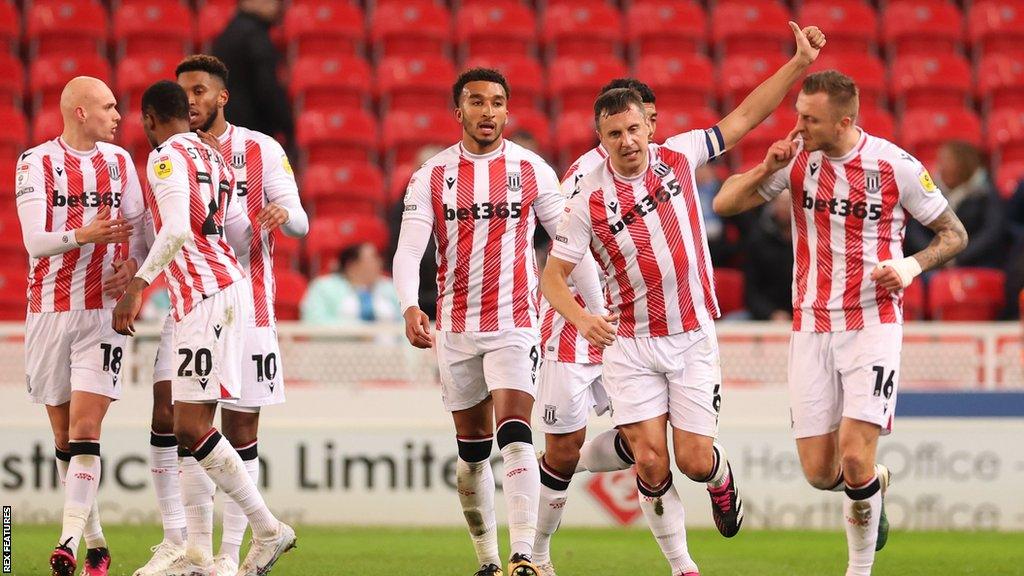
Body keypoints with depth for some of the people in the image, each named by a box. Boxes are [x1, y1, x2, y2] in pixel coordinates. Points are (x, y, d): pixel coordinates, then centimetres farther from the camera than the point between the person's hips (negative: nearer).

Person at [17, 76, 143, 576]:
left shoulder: (119, 161, 8)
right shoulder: (36, 163, -3)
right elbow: (34, 241, -12)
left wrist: (132, 267, -6)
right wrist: (84, 236, -28)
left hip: (103, 308, 1)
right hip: (49, 309, -1)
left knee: (85, 428, -13)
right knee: (64, 436, 5)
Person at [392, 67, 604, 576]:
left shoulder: (531, 170, 1)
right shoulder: (432, 176, 1)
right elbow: (408, 250, -8)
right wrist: (410, 308, -26)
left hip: (514, 324, -2)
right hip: (456, 329, 2)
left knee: (514, 433, -18)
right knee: (472, 449, 9)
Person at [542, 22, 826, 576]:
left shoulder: (677, 157, -4)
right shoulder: (589, 198, -9)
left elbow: (742, 119, 5)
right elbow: (553, 276, -4)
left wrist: (799, 64, 0)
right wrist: (581, 318, -24)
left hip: (693, 338, 1)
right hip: (631, 344, -1)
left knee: (694, 460, -4)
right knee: (650, 459, -11)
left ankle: (722, 479, 34)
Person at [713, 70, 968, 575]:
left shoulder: (895, 167, -8)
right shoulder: (798, 157, 0)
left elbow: (954, 233, 2)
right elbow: (724, 204, 2)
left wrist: (912, 266, -16)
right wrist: (767, 168, -14)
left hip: (873, 326, -3)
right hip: (811, 328, 3)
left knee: (854, 456, -17)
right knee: (819, 472, -1)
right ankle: (873, 483, 34)